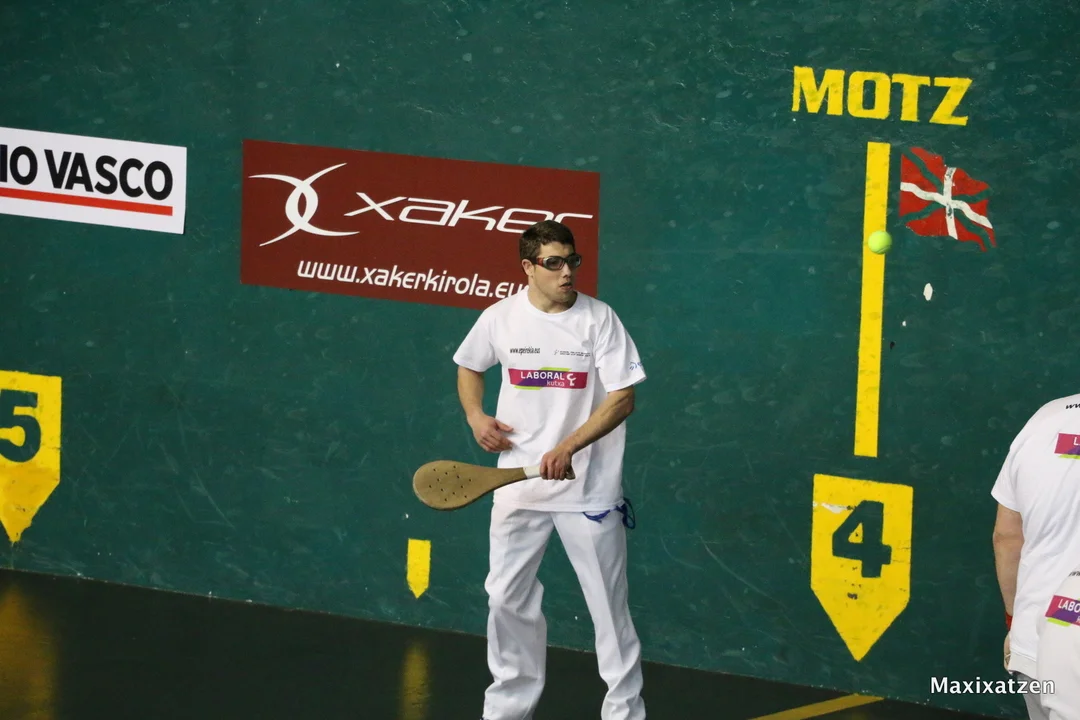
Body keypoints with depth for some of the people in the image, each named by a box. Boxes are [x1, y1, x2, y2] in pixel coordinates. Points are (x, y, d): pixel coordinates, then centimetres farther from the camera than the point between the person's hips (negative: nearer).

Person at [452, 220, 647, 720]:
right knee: (508, 598, 7)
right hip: (518, 485, 3)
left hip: (588, 487, -3)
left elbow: (623, 399, -11)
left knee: (609, 601, 0)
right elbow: (468, 368, 20)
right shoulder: (499, 318, 0)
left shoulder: (599, 319, -8)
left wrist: (568, 448, -21)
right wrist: (475, 415, 1)